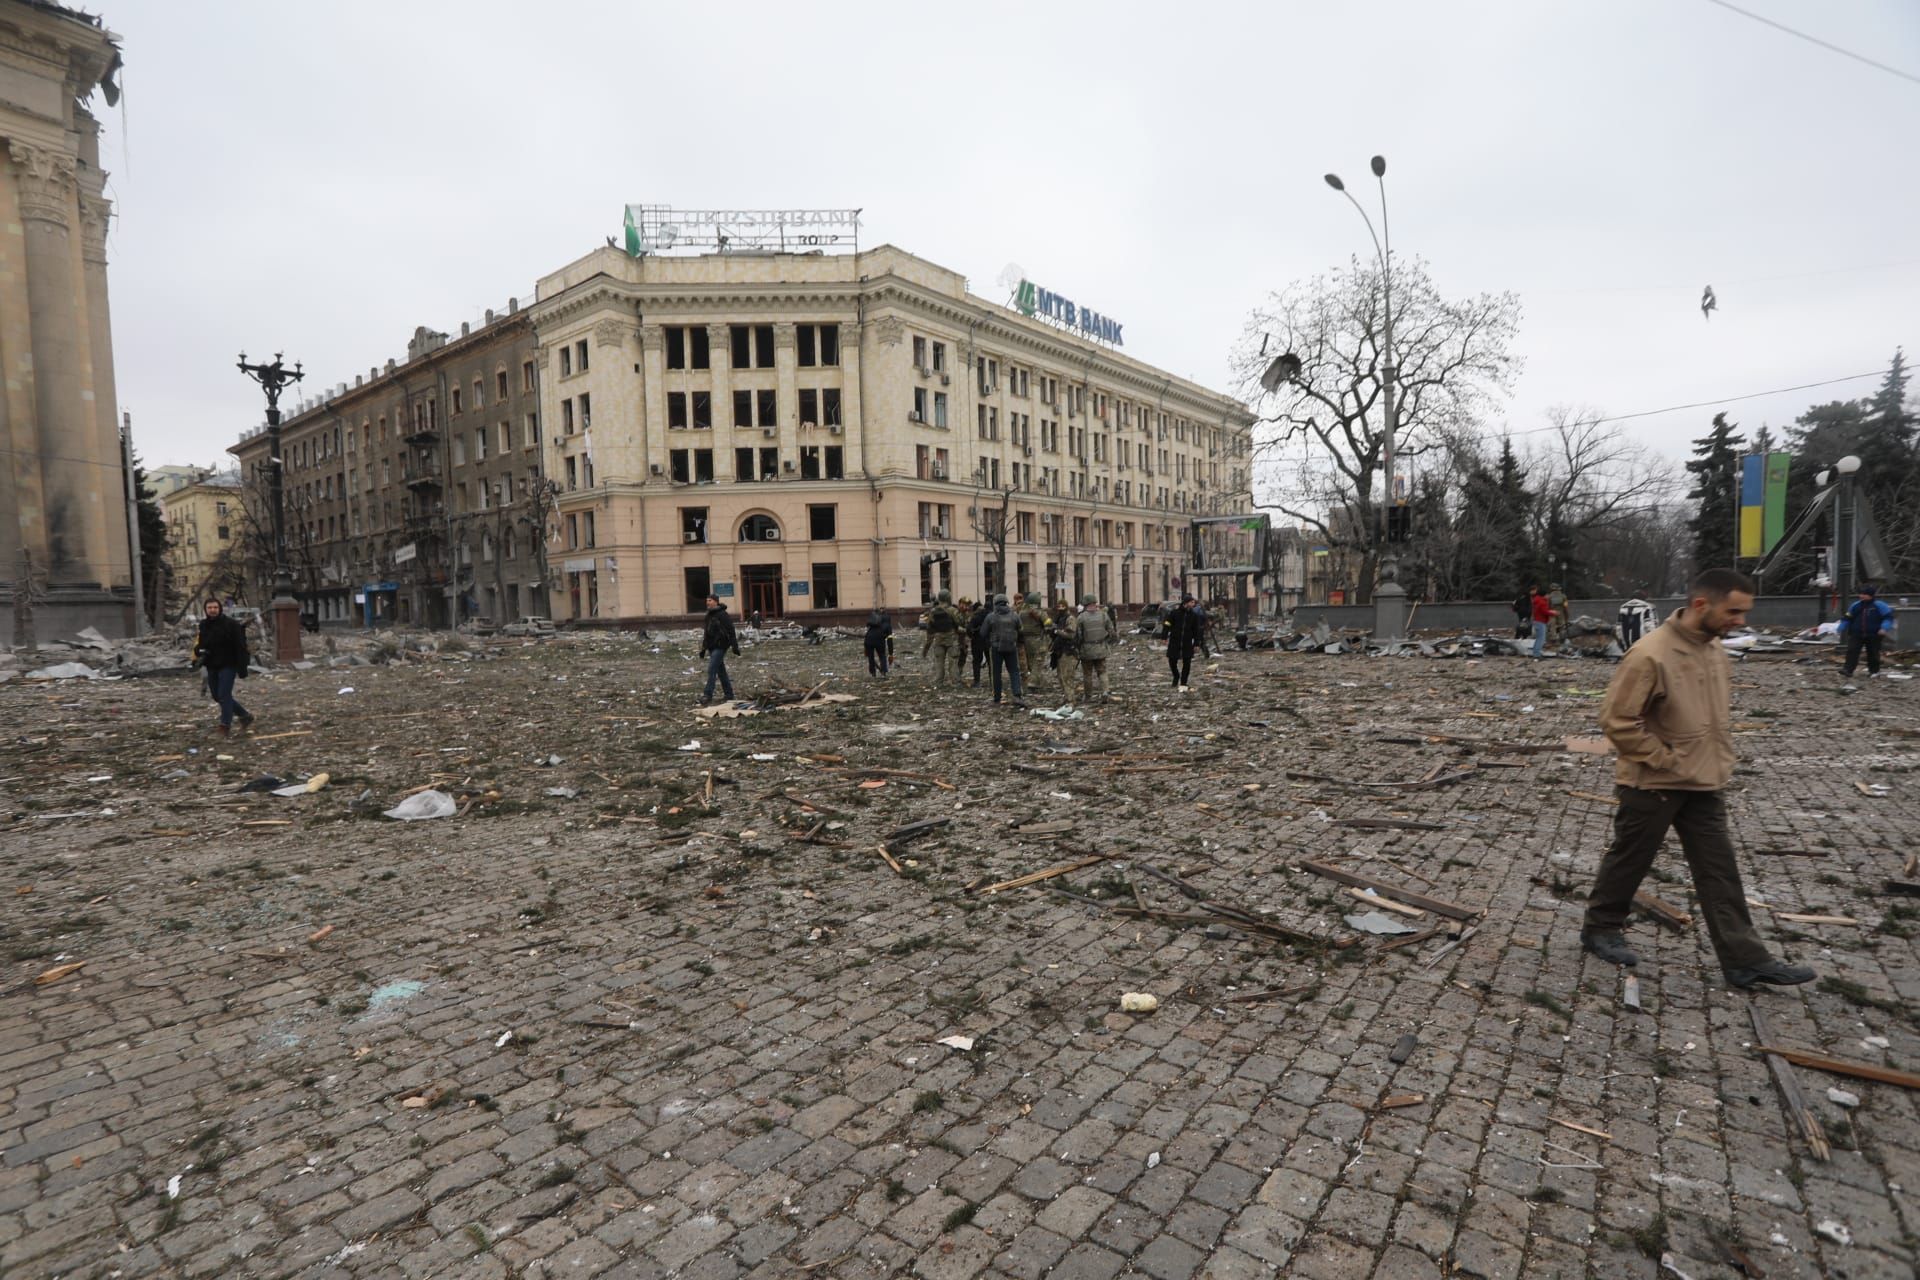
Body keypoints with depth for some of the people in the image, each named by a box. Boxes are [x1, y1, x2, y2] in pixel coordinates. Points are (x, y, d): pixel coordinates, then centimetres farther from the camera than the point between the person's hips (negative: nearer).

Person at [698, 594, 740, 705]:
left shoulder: (722, 615, -12)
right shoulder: (709, 615, 15)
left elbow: (730, 631, -15)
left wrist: (735, 647, -18)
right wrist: (703, 648, 23)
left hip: (720, 647, -9)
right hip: (712, 647, 9)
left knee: (711, 670, -14)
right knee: (721, 672, 11)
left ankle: (708, 695, -14)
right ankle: (729, 695, 17)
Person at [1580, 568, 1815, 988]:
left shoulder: (1715, 649, 4)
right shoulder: (1650, 655, -23)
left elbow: (1722, 712, 19)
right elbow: (1617, 721, -23)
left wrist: (1723, 761, 11)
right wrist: (1665, 759, -17)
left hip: (1705, 785, 7)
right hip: (1652, 785, -7)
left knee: (1720, 871, 11)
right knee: (1629, 861, 8)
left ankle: (1745, 959, 19)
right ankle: (1600, 929, 26)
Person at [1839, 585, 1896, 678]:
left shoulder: (1879, 606, -4)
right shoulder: (1855, 605, 7)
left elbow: (1888, 617, -7)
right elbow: (1847, 618, 14)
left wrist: (1884, 628, -20)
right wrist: (1842, 629, 11)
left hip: (1874, 635, -2)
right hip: (1856, 634, 3)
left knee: (1873, 653, 9)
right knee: (1852, 651, -9)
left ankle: (1874, 671, 24)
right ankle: (1848, 669, -14)